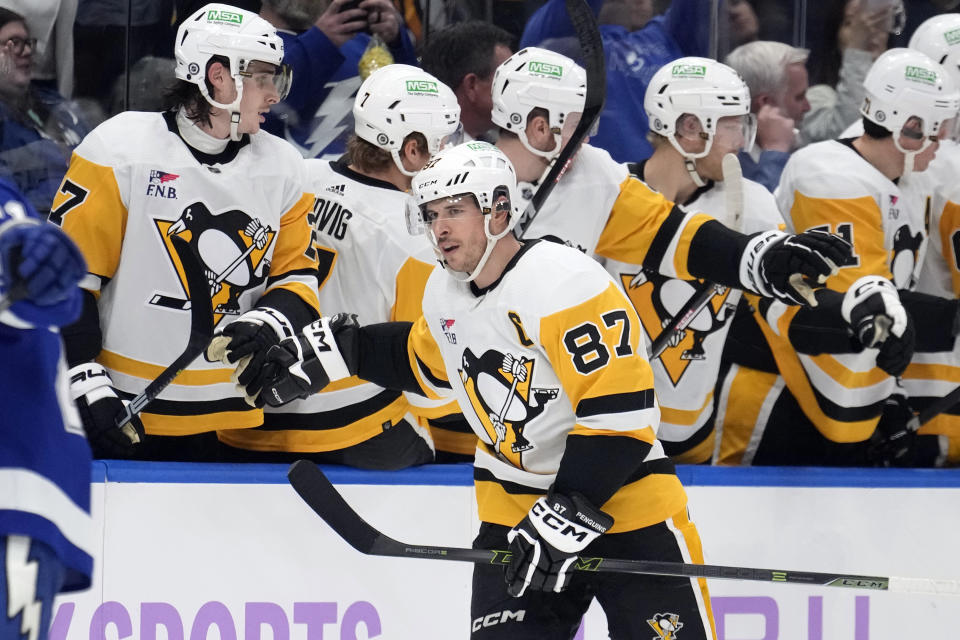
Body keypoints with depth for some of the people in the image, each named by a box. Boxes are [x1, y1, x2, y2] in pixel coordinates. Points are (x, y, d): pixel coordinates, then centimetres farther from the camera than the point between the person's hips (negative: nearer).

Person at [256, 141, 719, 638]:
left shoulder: (567, 283, -22)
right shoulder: (444, 291, 4)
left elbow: (620, 413, -25)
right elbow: (424, 360, 28)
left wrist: (567, 514, -25)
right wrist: (336, 352, 16)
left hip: (623, 497, -7)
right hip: (513, 504, 7)